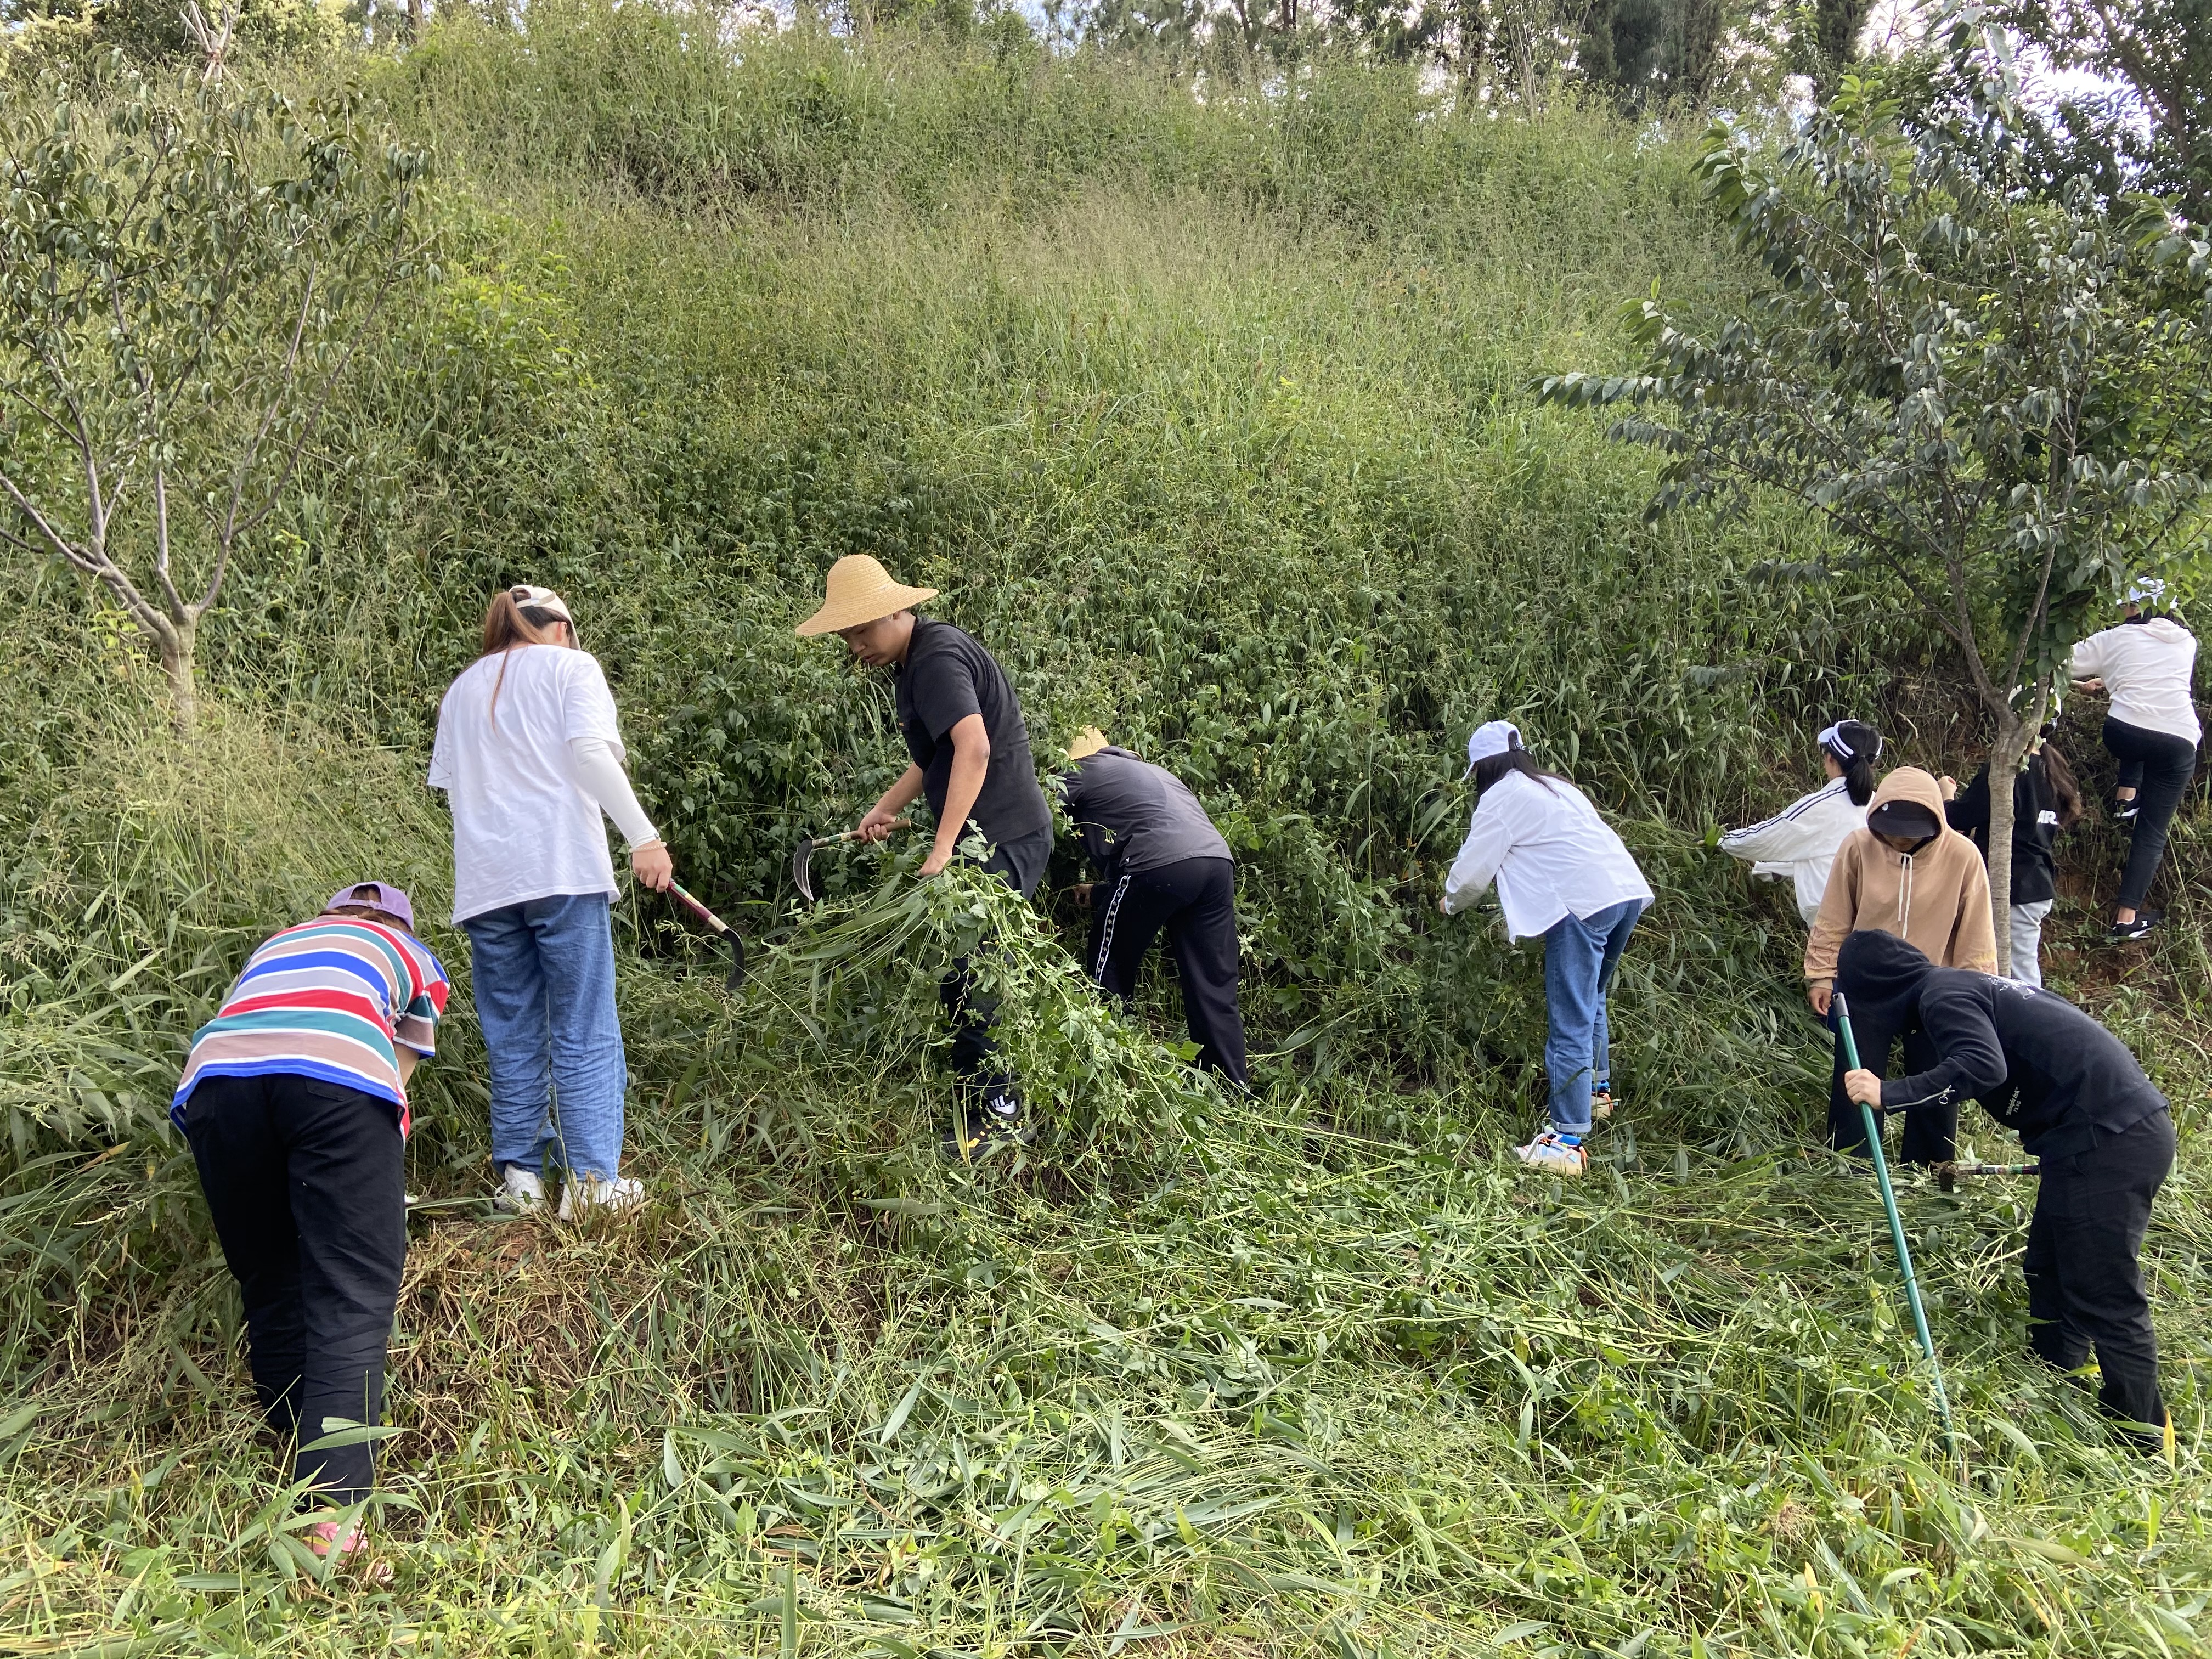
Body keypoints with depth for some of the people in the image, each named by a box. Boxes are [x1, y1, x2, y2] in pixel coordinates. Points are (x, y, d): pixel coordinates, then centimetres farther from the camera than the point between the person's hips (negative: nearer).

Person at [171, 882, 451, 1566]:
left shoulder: (275, 945, 42)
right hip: (336, 1075, -3)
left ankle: (294, 1470, 17)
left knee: (271, 1293, 15)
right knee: (352, 1297, -5)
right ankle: (333, 1514, -17)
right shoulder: (413, 957, 34)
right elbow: (398, 1079, 36)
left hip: (216, 1073, 3)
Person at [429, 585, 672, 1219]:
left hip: (486, 881, 5)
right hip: (562, 869, -5)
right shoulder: (570, 667, 7)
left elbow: (449, 784, 13)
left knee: (512, 1034, 11)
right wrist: (643, 837, -14)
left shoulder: (462, 689, 23)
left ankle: (519, 1177, 12)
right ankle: (592, 1181, -3)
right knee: (584, 1031, -2)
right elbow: (590, 752, -10)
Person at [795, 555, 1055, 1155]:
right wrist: (886, 808, 15)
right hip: (994, 836, 10)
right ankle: (999, 1102, 20)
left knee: (969, 977, -8)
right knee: (973, 974, 12)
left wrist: (943, 847, -30)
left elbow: (974, 748, -29)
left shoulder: (938, 658, -16)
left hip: (1002, 840, -10)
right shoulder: (915, 661, 16)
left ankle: (997, 1116, 1)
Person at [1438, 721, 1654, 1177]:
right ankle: (1598, 1091, 46)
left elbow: (1473, 869, 5)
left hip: (1584, 904, -9)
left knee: (1570, 1024, -7)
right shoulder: (1556, 786, 27)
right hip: (1628, 891, 9)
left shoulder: (1501, 797, 2)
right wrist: (1516, 913, 38)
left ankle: (1566, 1144, -9)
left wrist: (1450, 903, 24)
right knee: (1591, 1001, 29)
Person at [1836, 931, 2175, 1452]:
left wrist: (1889, 1094, -25)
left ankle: (2145, 1443, 4)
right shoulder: (1968, 985, 21)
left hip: (2107, 1143, -10)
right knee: (2049, 1273, 18)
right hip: (2132, 1125, 10)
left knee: (2106, 1299, -4)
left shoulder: (1942, 995, -10)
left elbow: (1982, 1067, -27)